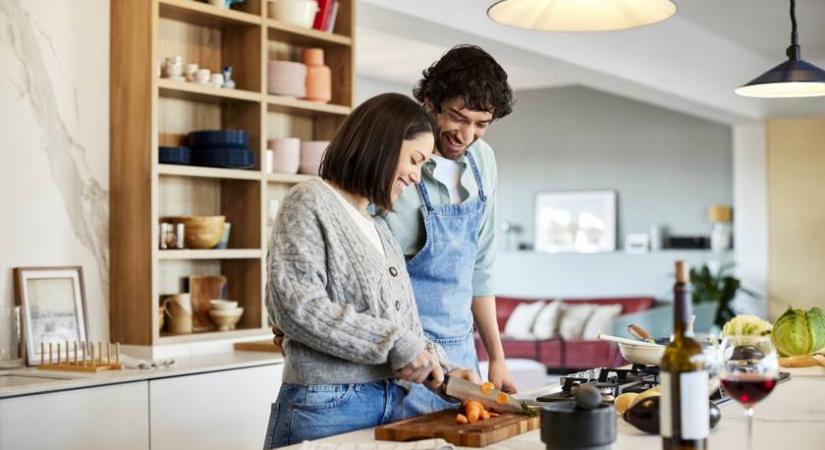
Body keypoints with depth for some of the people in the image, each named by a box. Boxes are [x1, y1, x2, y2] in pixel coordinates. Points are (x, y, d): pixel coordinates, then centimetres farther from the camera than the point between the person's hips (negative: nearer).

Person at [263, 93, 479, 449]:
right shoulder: (310, 203, -5)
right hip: (325, 407, -7)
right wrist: (394, 343, -17)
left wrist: (442, 368, 3)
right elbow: (294, 304, -18)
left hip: (390, 405, 7)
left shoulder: (379, 229, 18)